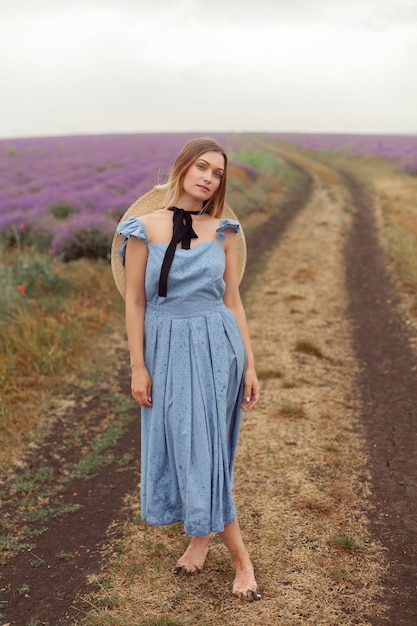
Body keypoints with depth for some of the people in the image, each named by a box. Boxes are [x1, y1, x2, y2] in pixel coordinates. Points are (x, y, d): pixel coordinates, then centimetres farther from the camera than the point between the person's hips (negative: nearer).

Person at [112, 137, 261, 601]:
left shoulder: (224, 231, 1)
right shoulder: (144, 227, -4)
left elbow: (233, 300, 5)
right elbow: (134, 301, -2)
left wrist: (249, 365, 3)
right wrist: (138, 367, -4)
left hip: (216, 345, 0)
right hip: (166, 348, 1)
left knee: (203, 446, 0)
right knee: (179, 444, 8)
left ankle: (200, 537, 22)